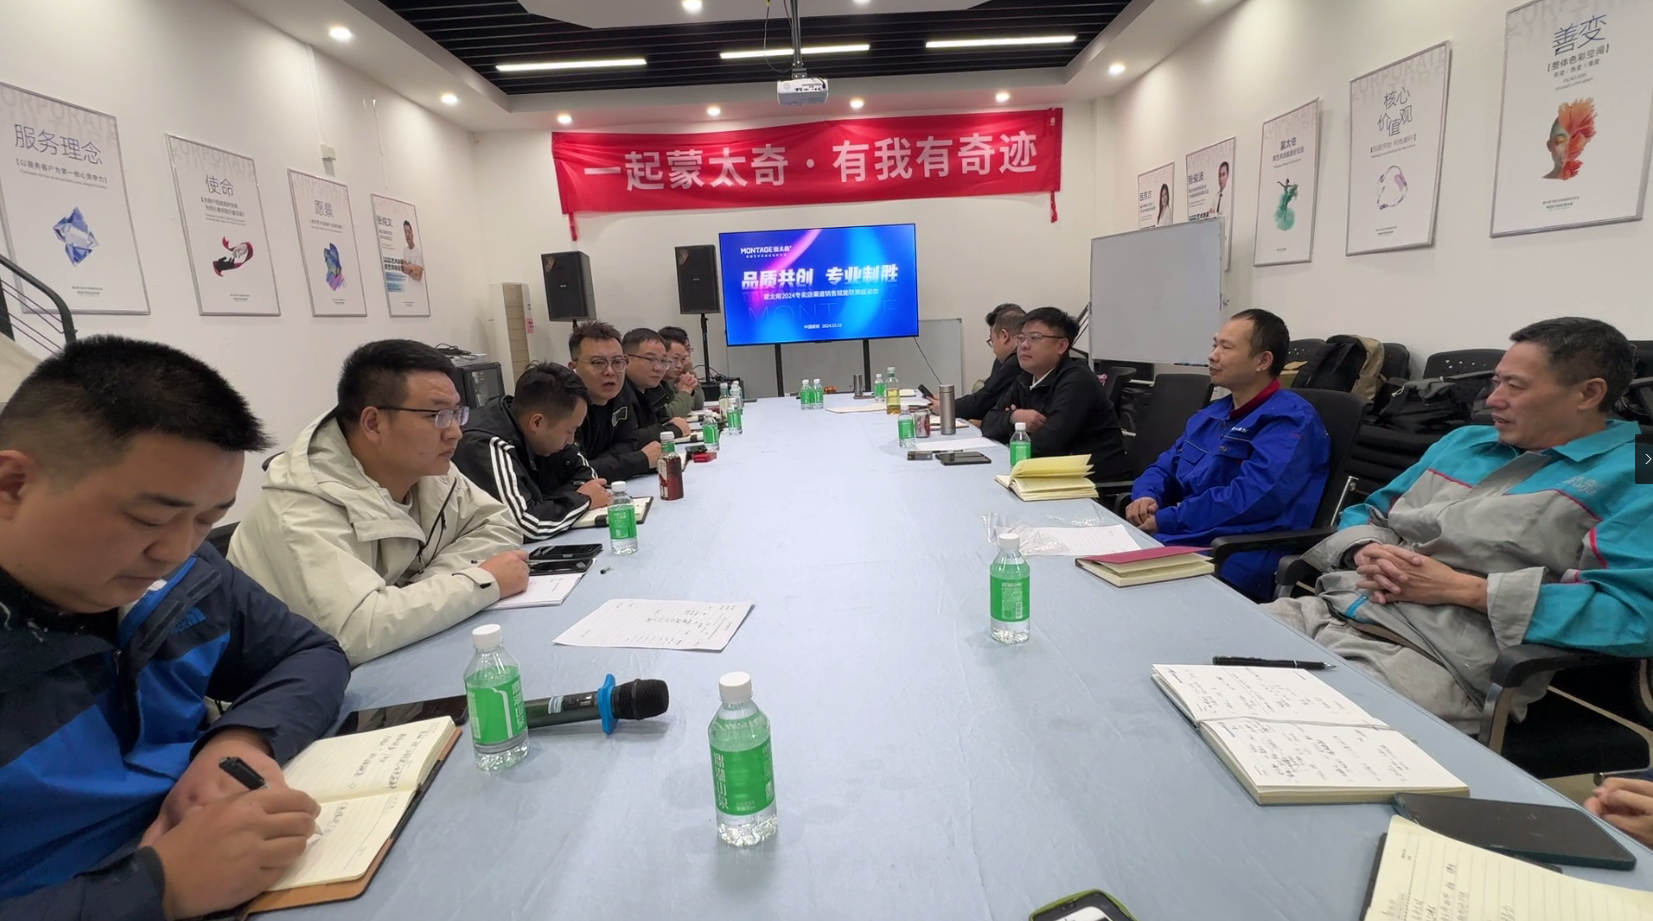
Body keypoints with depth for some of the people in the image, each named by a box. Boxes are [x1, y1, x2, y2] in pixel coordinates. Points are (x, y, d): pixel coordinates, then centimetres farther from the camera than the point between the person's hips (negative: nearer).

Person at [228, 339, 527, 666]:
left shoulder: (428, 468, -8)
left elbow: (499, 527, -2)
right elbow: (358, 631, -37)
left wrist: (431, 587, -18)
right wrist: (484, 581, -26)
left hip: (392, 662, 6)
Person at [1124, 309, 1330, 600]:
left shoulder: (1290, 420, -7)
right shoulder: (1211, 414, 19)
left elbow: (1248, 499, -21)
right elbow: (1164, 468, 20)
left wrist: (1165, 520, -17)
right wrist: (1146, 497, -4)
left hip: (1233, 561, -7)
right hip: (1174, 536, 8)